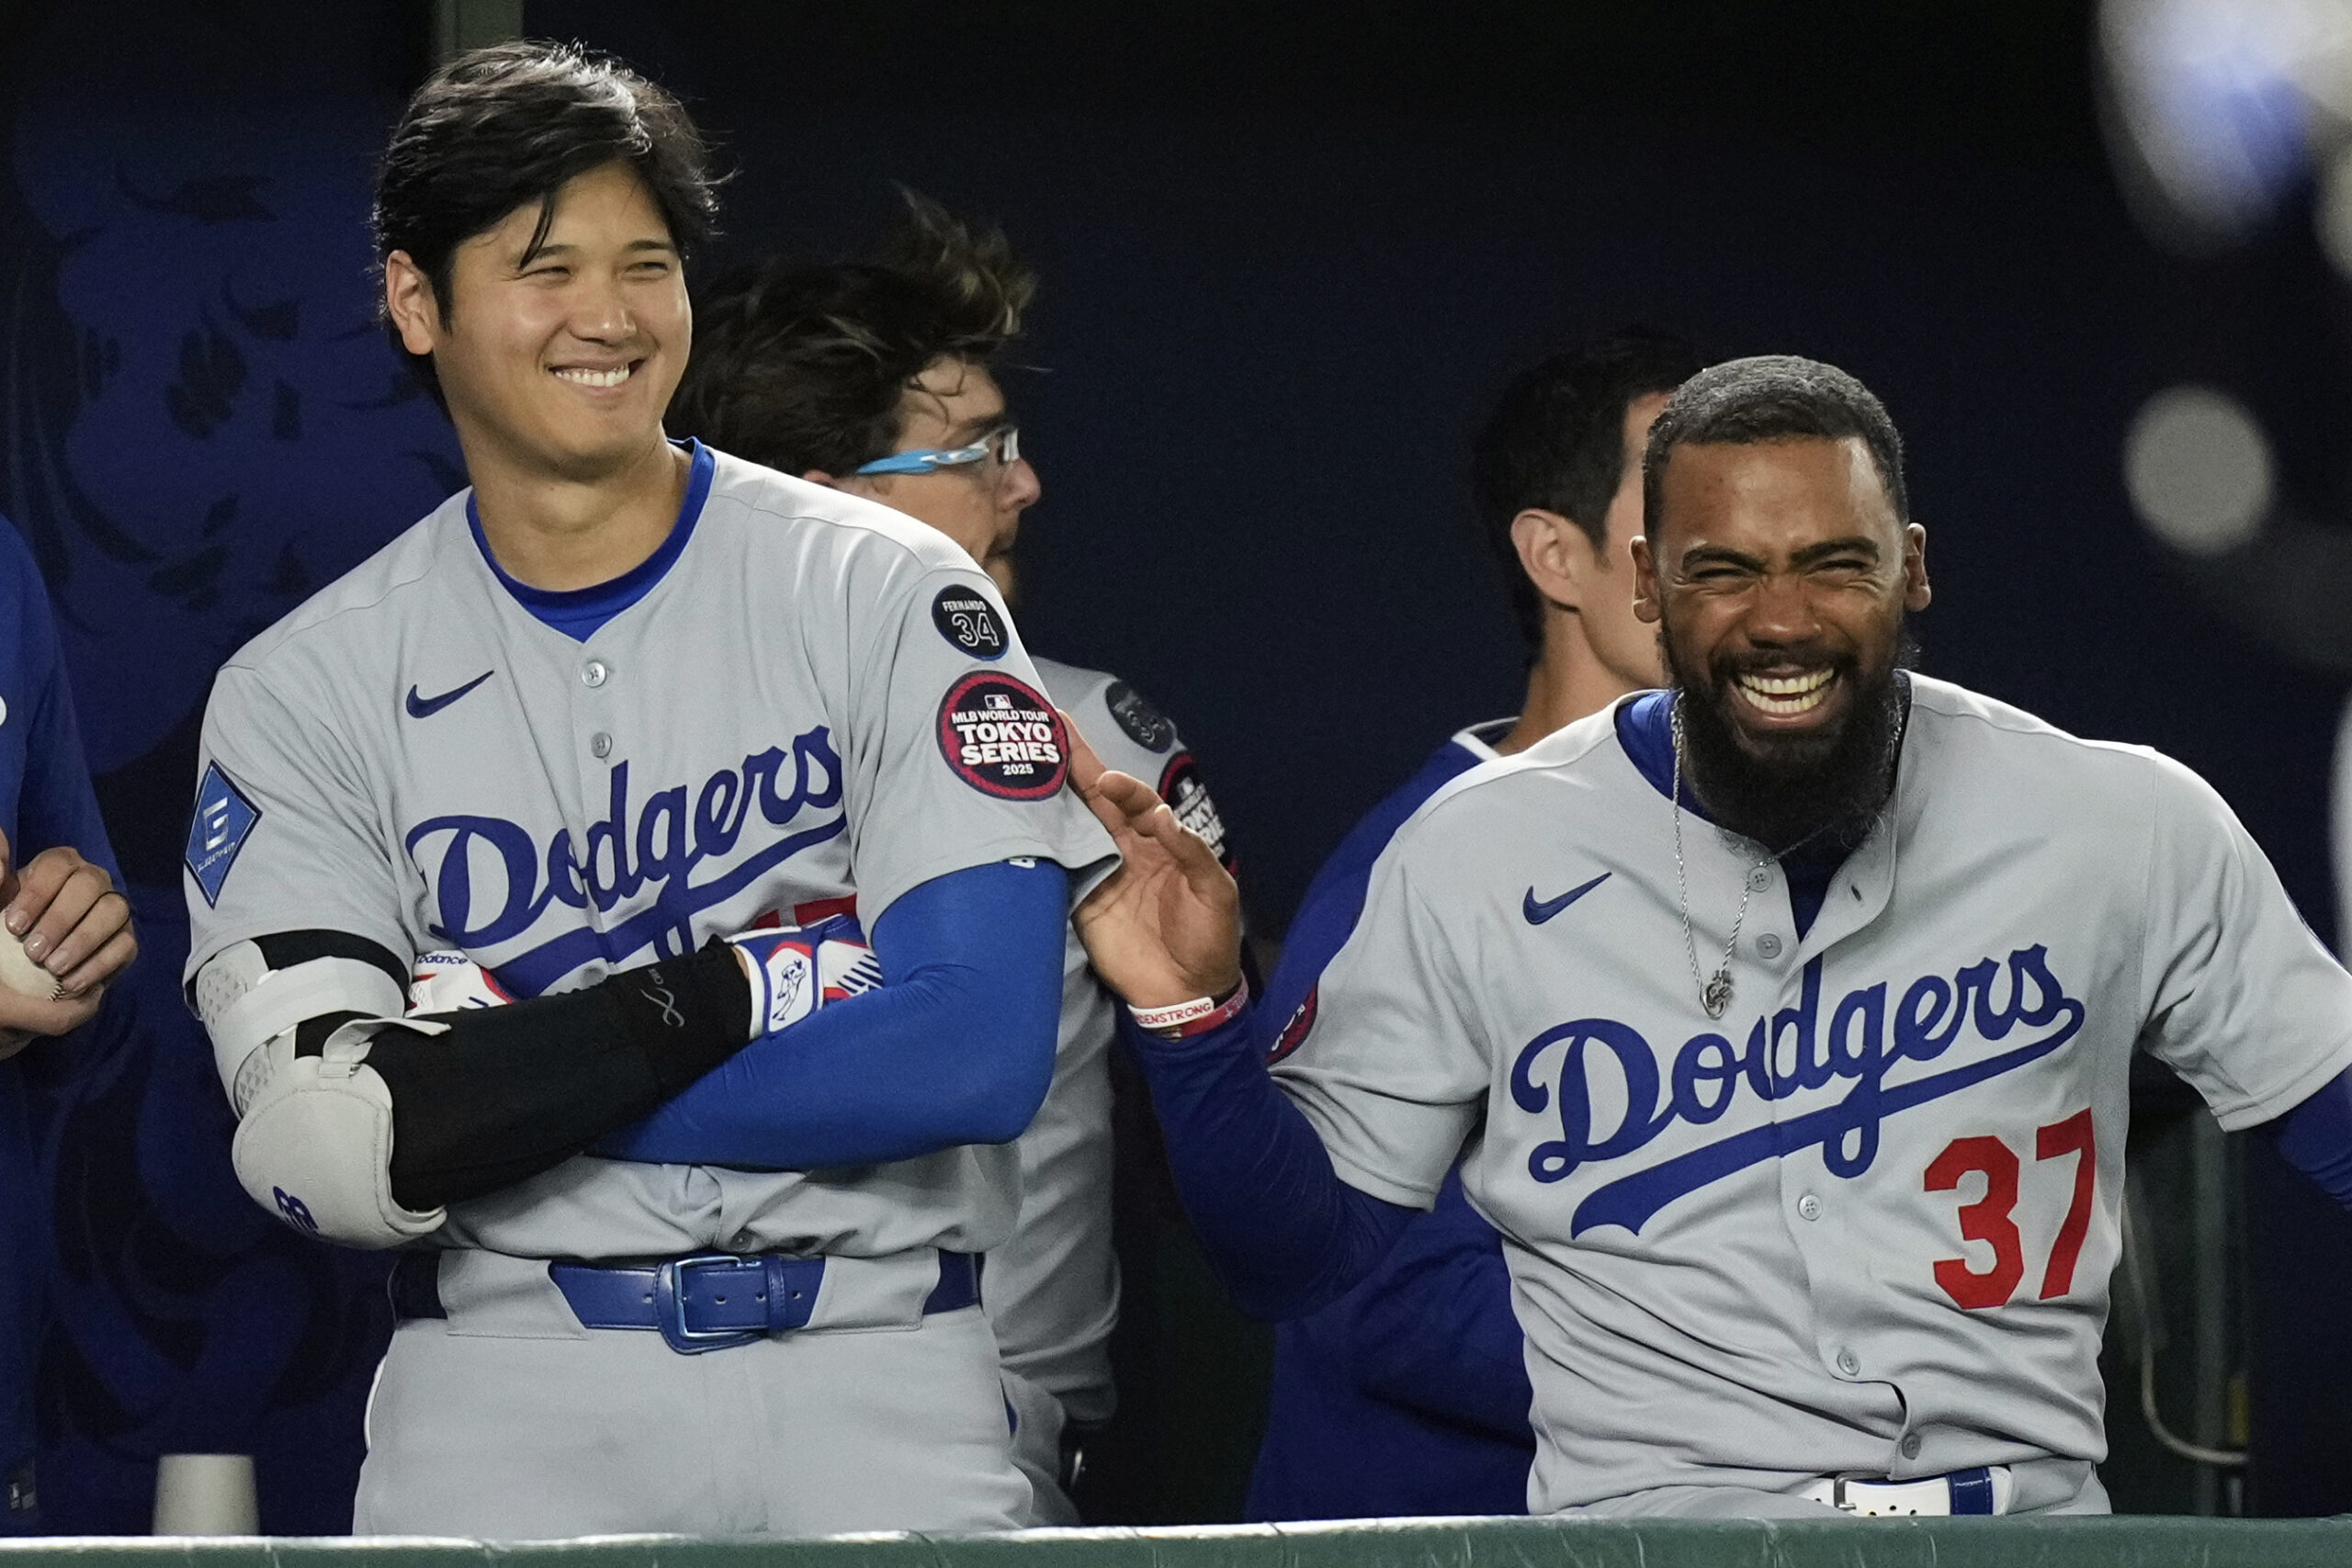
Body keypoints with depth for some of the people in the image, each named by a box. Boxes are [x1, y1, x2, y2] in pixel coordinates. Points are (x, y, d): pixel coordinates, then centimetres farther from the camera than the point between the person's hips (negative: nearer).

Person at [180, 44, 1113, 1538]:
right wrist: (751, 986, -12)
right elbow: (323, 1159, -8)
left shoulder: (890, 596, 0)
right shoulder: (305, 690, 4)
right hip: (507, 1386, 1)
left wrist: (491, 1082, -10)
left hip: (879, 1379, -1)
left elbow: (982, 1051, -11)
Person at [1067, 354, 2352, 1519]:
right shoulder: (1480, 856, 6)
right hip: (1644, 1522, -1)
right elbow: (1303, 1260, 9)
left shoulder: (2126, 831, 8)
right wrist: (1196, 1014, -6)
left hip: (2028, 1519, 1)